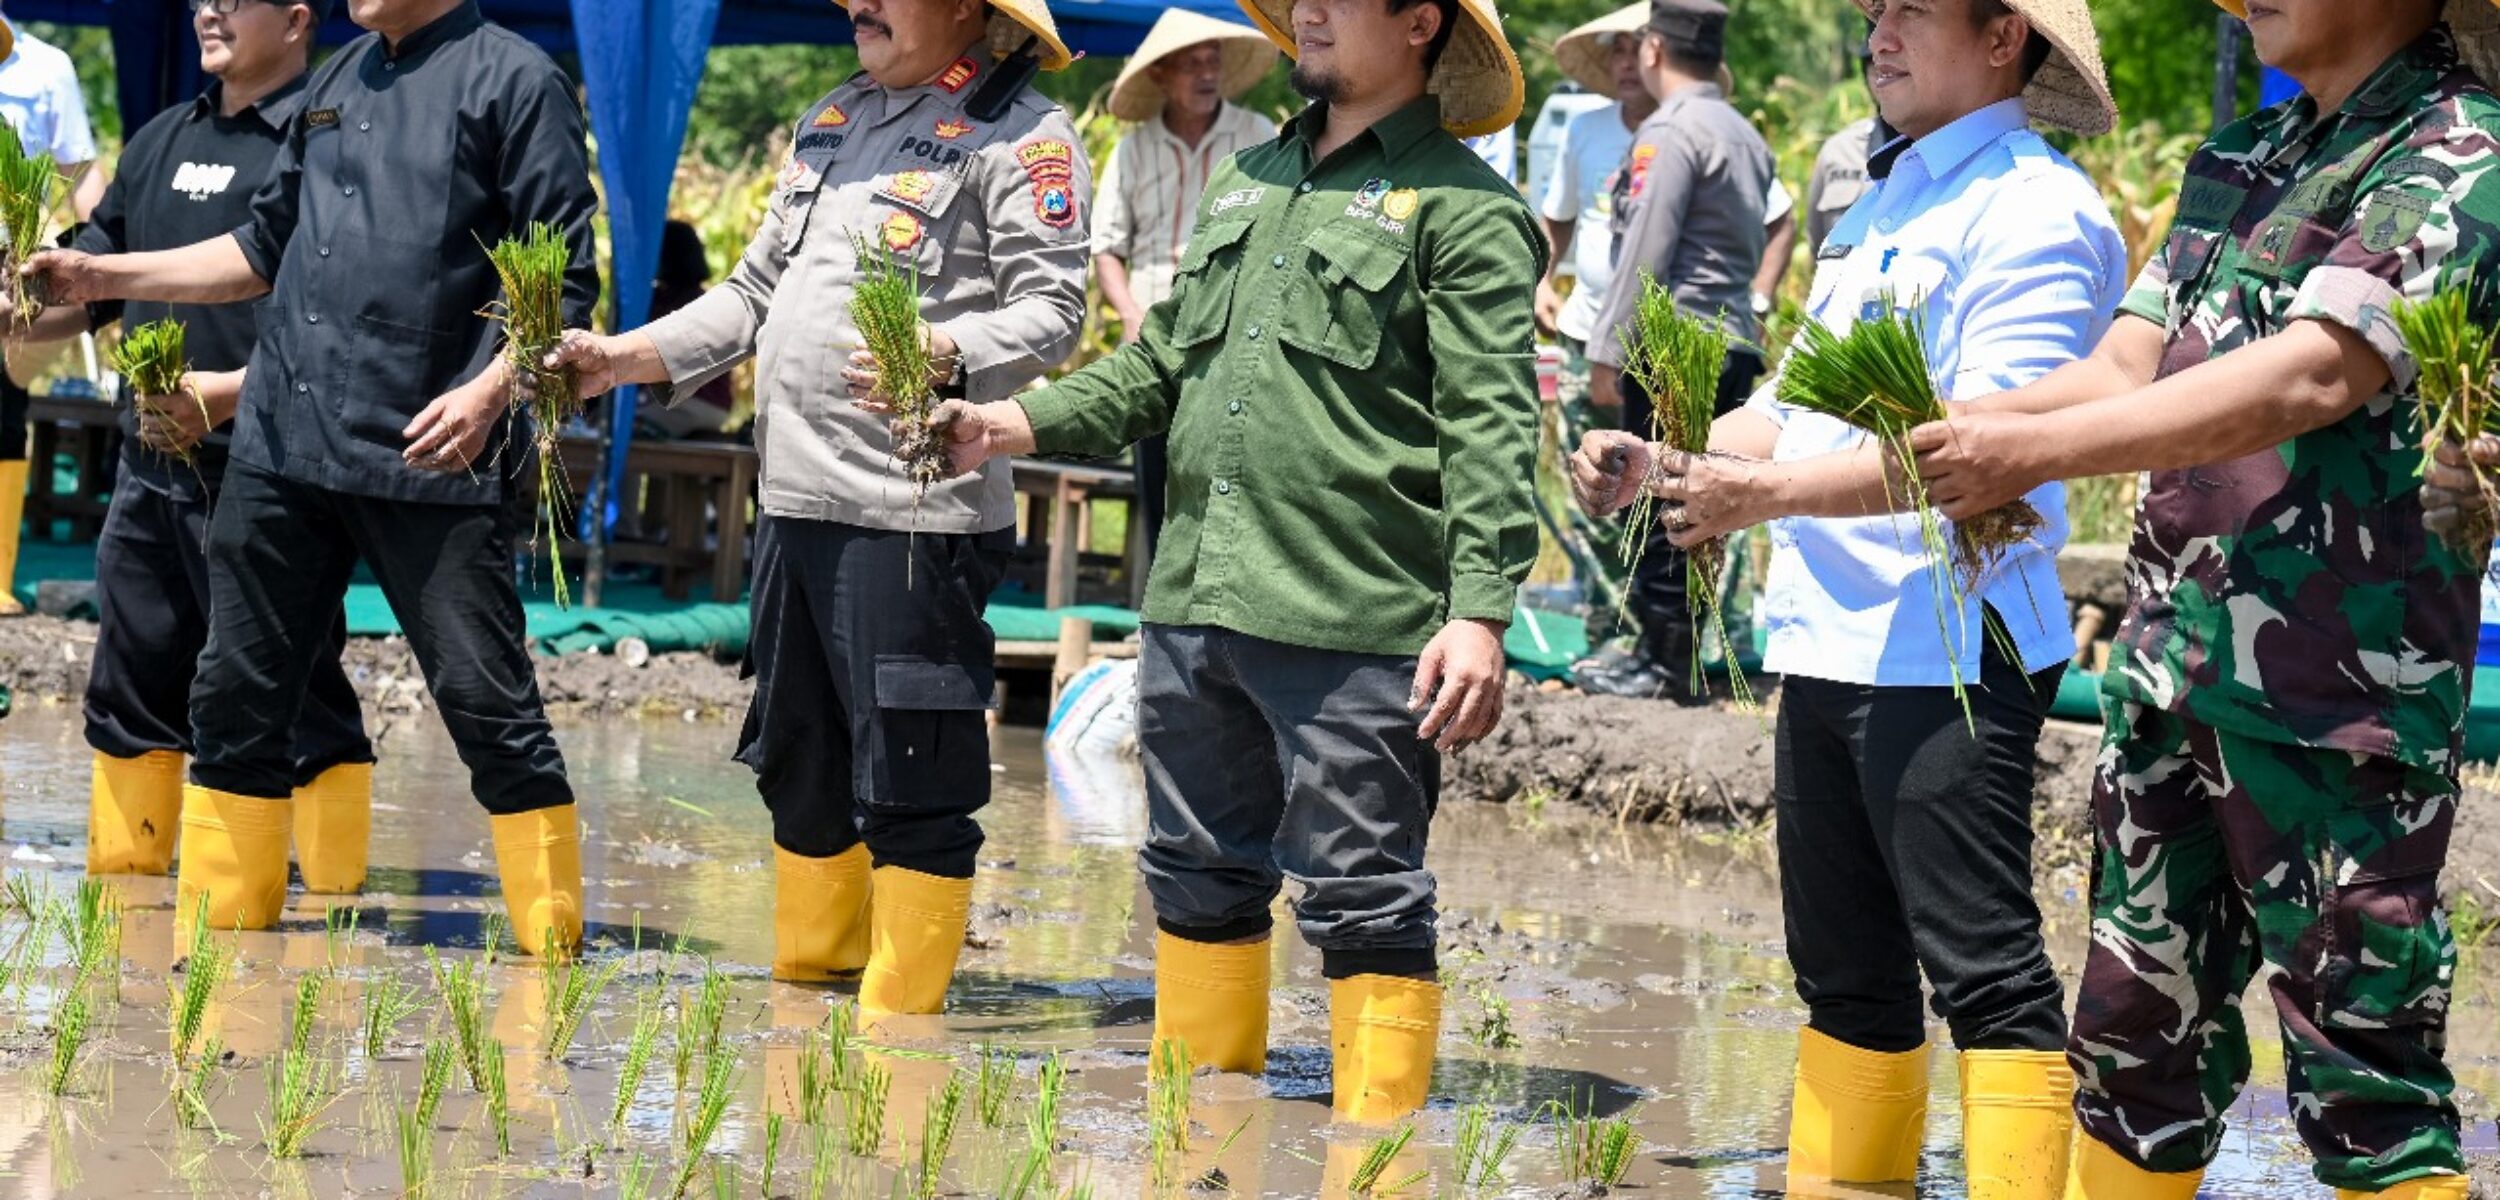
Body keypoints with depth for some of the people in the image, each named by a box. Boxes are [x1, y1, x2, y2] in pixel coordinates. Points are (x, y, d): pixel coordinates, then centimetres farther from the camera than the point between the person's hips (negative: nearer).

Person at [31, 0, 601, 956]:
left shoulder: (514, 80, -4)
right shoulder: (336, 82, 17)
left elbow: (567, 281, -8)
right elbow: (267, 248, 26)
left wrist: (490, 390, -22)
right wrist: (106, 278, 20)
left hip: (429, 458, -7)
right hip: (283, 446, 7)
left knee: (489, 708, -5)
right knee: (235, 697, 9)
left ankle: (554, 947, 5)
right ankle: (213, 938, 18)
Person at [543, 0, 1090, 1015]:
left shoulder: (1020, 134, -6)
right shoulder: (831, 121, 19)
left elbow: (1053, 309, -15)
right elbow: (757, 291, 24)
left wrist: (947, 351, -32)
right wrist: (631, 357, 14)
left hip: (915, 509, -8)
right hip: (794, 502, 8)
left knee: (909, 779, -5)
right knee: (800, 767, 16)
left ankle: (893, 1034, 2)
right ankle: (804, 990, 28)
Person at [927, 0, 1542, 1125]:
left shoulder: (1463, 208, -4)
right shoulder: (1245, 181, 19)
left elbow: (1490, 430, -11)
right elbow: (1162, 365, 24)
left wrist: (1479, 614, -20)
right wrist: (1016, 423, 9)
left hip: (1351, 623, -8)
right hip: (1195, 606, 8)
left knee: (1364, 903, -3)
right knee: (1200, 882, 15)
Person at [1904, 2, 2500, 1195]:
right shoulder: (2242, 159, 16)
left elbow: (2314, 377, -22)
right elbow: (2129, 367, 10)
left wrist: (2034, 450, -26)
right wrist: (1964, 426, -10)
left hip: (2336, 695, -8)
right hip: (2169, 669, 8)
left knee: (2363, 1067, -3)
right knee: (2136, 1042, 13)